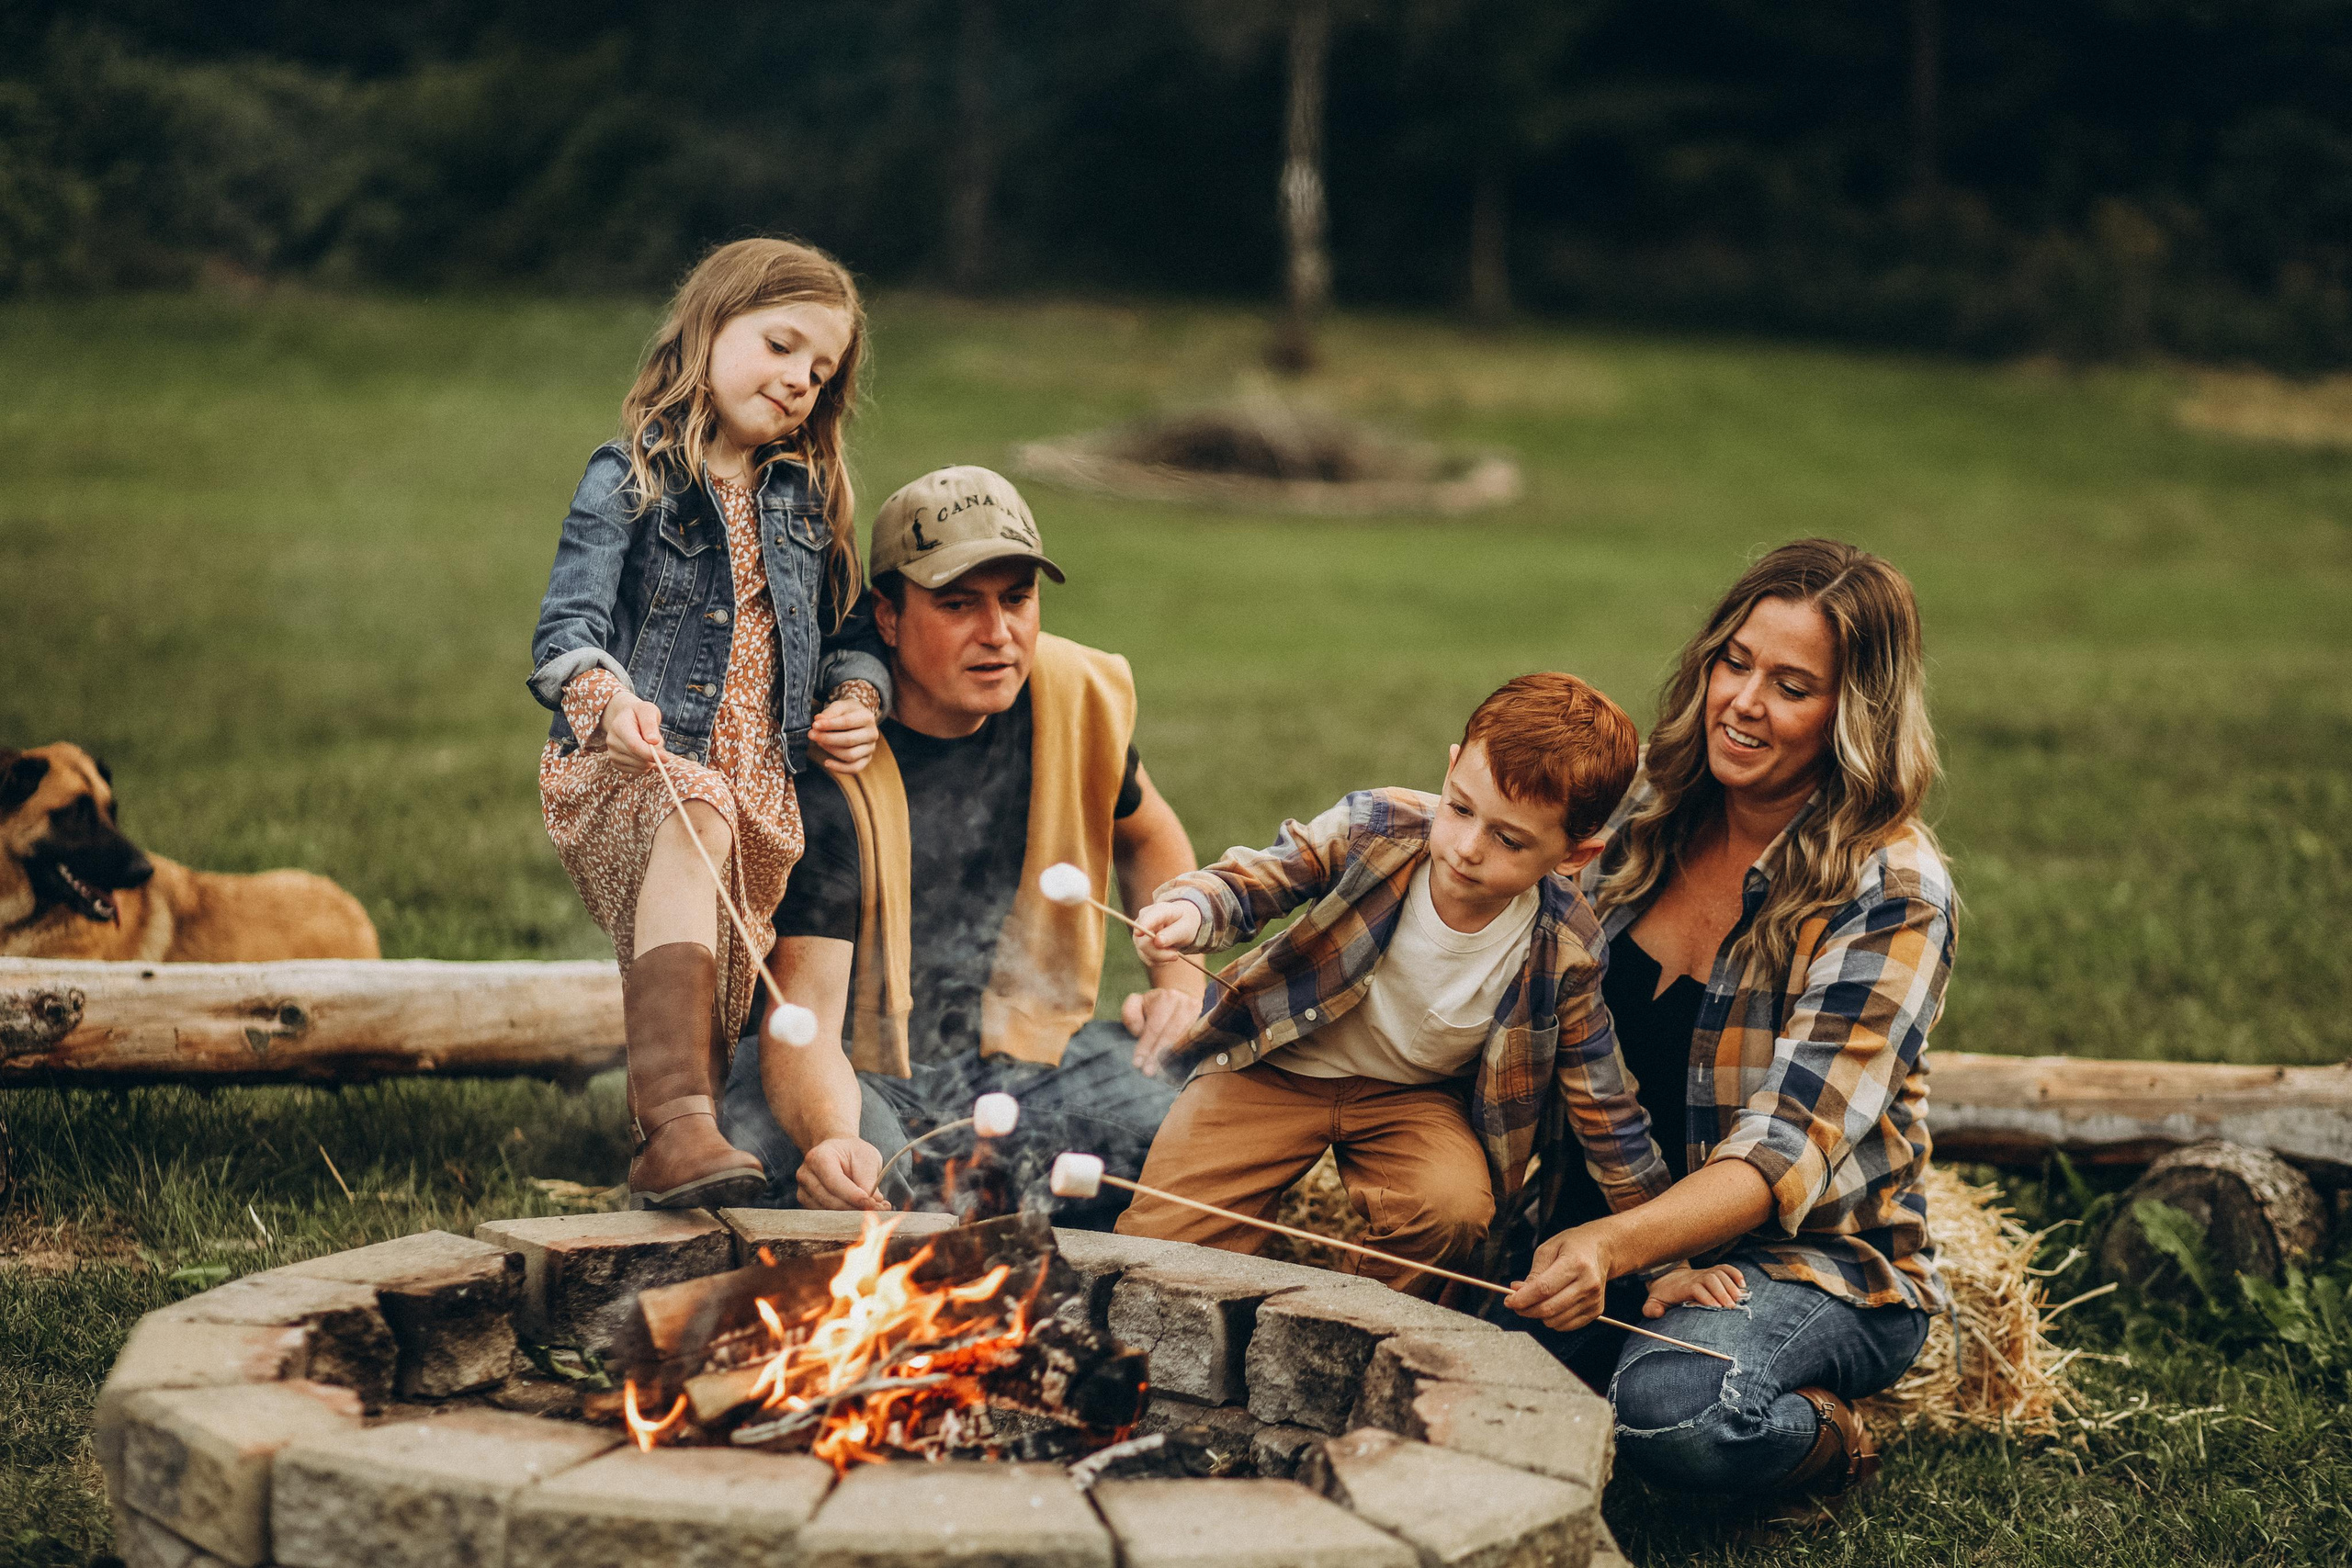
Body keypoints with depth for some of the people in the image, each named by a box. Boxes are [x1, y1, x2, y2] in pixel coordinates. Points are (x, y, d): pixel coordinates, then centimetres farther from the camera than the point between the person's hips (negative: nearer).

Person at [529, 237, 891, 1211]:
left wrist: (857, 695, 3)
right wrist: (608, 700, -32)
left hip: (762, 785, 6)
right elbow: (566, 628, -10)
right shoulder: (630, 480, -1)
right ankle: (676, 1115, -46)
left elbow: (847, 628, 26)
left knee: (720, 1001, 4)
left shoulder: (806, 498, 17)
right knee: (695, 815, -38)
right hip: (634, 766, -6)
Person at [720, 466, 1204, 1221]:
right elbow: (804, 1021, -27)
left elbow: (1147, 834, 21)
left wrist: (1179, 984, 5)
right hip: (857, 1080, -5)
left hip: (1029, 1059, 5)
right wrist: (834, 1141, -49)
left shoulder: (1079, 695, -3)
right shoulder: (832, 773, -21)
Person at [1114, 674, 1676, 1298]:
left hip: (1415, 1095, 1)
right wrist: (1193, 909, -43)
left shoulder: (1563, 953, -21)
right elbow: (1250, 879, -17)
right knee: (1160, 1235, -15)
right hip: (1279, 1066, 0)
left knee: (1455, 1207, -30)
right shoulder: (1374, 828, -23)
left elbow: (1604, 1107, -10)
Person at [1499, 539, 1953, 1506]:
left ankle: (1821, 1438, -3)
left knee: (1671, 1408, -36)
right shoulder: (1650, 817, 2)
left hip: (1818, 1259, -5)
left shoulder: (1891, 892, -15)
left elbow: (1788, 1150, -24)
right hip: (1604, 1228, 5)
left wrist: (1619, 1244, -39)